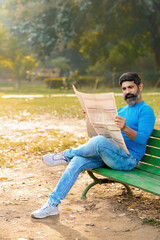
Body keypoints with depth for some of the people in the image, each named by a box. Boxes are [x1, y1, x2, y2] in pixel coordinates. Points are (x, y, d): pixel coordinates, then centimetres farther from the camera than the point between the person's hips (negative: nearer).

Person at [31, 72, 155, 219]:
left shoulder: (146, 110, -2)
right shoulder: (122, 110, 24)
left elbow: (142, 138, -17)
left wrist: (125, 128, -35)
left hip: (129, 159, -7)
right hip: (107, 155, 7)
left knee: (99, 141, -36)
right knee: (78, 161, -18)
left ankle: (66, 155, -12)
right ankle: (53, 203, -18)